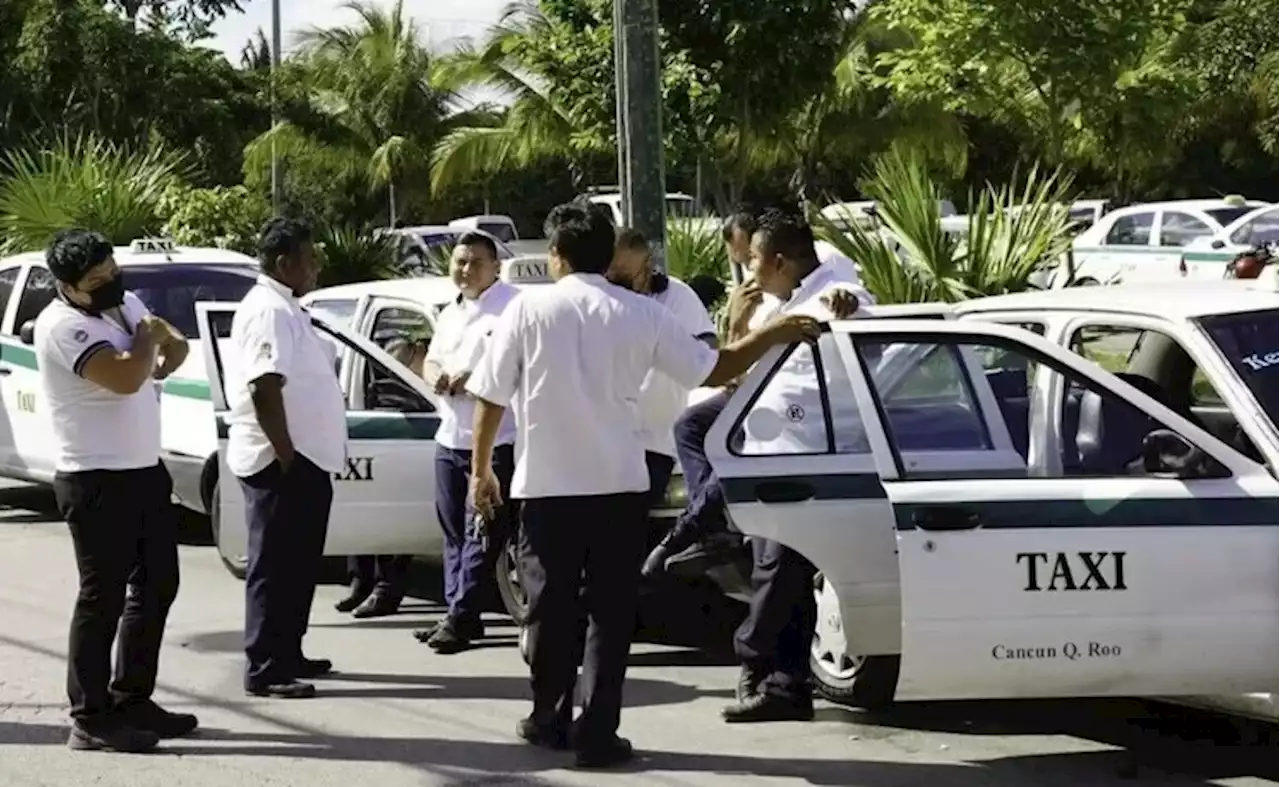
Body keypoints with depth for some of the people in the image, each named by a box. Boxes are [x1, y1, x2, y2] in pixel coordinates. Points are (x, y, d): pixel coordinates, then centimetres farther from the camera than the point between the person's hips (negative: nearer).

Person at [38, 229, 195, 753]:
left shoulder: (125, 303, 9)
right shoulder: (64, 327, -19)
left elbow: (175, 346, 21)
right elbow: (125, 376, -31)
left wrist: (164, 349, -5)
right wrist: (147, 338, -10)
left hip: (145, 470, 9)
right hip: (97, 481, -9)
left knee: (157, 585, 14)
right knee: (103, 596, -6)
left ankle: (132, 700, 25)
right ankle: (90, 720, -1)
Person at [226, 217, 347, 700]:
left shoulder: (284, 308, 17)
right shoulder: (270, 311, -17)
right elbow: (264, 389, -25)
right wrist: (286, 455, -23)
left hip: (303, 459, 11)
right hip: (282, 461, -11)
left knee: (297, 563, 16)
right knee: (276, 565, -7)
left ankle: (287, 655, 25)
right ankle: (265, 669, -4)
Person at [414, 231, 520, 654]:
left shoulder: (513, 306, -9)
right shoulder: (451, 313, 19)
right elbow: (431, 360, 24)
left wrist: (473, 378, -22)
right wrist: (436, 376, 0)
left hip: (496, 440, -9)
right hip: (451, 437, 9)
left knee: (480, 532, -6)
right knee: (453, 530, 12)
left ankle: (461, 615, -5)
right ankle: (458, 614, 18)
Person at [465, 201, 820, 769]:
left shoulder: (530, 308, -3)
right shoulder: (641, 314, 0)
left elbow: (491, 397, -3)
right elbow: (716, 370, 4)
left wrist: (481, 470, 9)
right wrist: (773, 334, 18)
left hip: (546, 486, 0)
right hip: (618, 485, 0)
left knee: (552, 606, 13)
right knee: (609, 612, 5)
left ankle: (550, 720, 22)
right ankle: (597, 733, 0)